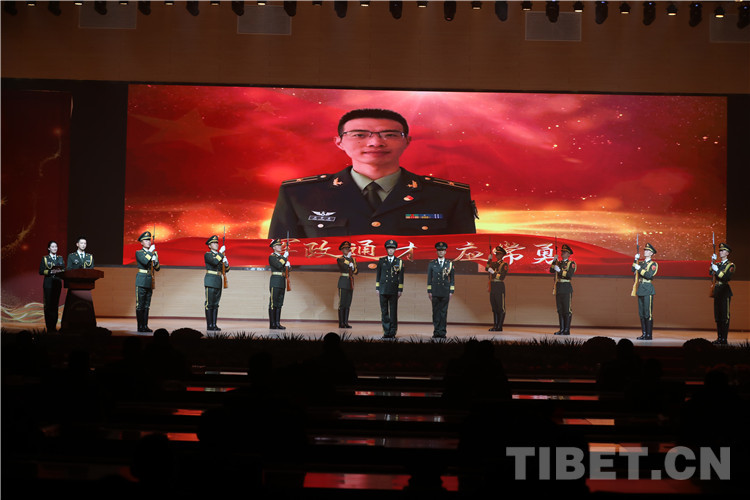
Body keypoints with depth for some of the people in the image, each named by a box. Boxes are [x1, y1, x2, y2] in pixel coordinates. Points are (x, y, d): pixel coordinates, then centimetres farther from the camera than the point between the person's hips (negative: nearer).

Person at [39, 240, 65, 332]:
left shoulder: (60, 258, 13)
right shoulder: (45, 258, 3)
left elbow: (64, 270, 9)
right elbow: (41, 271, -4)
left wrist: (60, 271, -12)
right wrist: (50, 271, -17)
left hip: (57, 282, 3)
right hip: (48, 283, -3)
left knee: (55, 304, 4)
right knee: (48, 305, -6)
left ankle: (54, 326, 9)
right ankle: (49, 327, -3)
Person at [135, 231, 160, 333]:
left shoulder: (154, 253, 15)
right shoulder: (138, 252, -1)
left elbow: (157, 268, 12)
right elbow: (145, 261, -20)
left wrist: (156, 261, -8)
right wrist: (150, 251, -11)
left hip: (150, 282, 6)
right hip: (141, 281, -6)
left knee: (147, 305, 7)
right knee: (140, 305, -5)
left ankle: (145, 326, 10)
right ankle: (140, 326, -3)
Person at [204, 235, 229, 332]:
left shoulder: (220, 255, 19)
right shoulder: (207, 255, -2)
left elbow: (226, 270, 16)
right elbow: (215, 262, -22)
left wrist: (226, 263, -4)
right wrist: (221, 252, -17)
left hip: (219, 282, 7)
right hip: (210, 281, -7)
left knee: (215, 304, 6)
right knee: (209, 304, -7)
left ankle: (214, 325, 8)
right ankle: (209, 326, -7)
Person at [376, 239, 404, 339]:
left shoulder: (399, 262, 5)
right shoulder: (381, 261, 9)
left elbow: (401, 277, 4)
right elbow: (378, 275, 10)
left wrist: (400, 290, -1)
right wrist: (377, 288, 5)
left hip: (394, 290, -1)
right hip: (383, 290, 1)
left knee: (393, 312, -1)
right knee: (384, 311, 2)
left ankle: (392, 332, 3)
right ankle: (386, 331, 7)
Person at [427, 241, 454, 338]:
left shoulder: (450, 264, 7)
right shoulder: (432, 264, 7)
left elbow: (452, 279, 8)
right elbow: (429, 278, 8)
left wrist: (451, 291, 2)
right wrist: (429, 291, 2)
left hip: (445, 291, 0)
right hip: (435, 292, 0)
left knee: (444, 312, 0)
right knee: (436, 312, 0)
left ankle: (442, 332, 3)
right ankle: (436, 332, 3)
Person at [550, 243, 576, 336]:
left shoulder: (572, 263, 0)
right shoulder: (558, 262, 18)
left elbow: (570, 275, -14)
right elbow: (551, 271, 7)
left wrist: (559, 270, -20)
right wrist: (554, 261, -3)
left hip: (566, 288, -6)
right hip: (558, 289, 6)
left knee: (567, 310, -5)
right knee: (560, 310, 7)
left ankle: (567, 330, -4)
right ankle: (561, 329, 11)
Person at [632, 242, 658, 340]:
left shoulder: (654, 264, -3)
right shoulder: (640, 263, 16)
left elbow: (649, 275, -16)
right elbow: (633, 270, 3)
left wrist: (640, 269, -16)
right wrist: (636, 260, -5)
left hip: (648, 290, -7)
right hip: (640, 289, 7)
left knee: (648, 313, -7)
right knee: (641, 313, 8)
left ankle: (649, 335, -4)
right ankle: (644, 334, 13)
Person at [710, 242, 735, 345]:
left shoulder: (730, 265, -2)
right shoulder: (718, 264, 17)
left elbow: (727, 277, -16)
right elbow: (711, 273, 3)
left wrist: (717, 270, -20)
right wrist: (712, 262, -7)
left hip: (725, 291, -7)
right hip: (717, 290, 7)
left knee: (725, 316, -6)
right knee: (717, 315, 8)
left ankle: (724, 338, -6)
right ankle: (719, 337, 13)